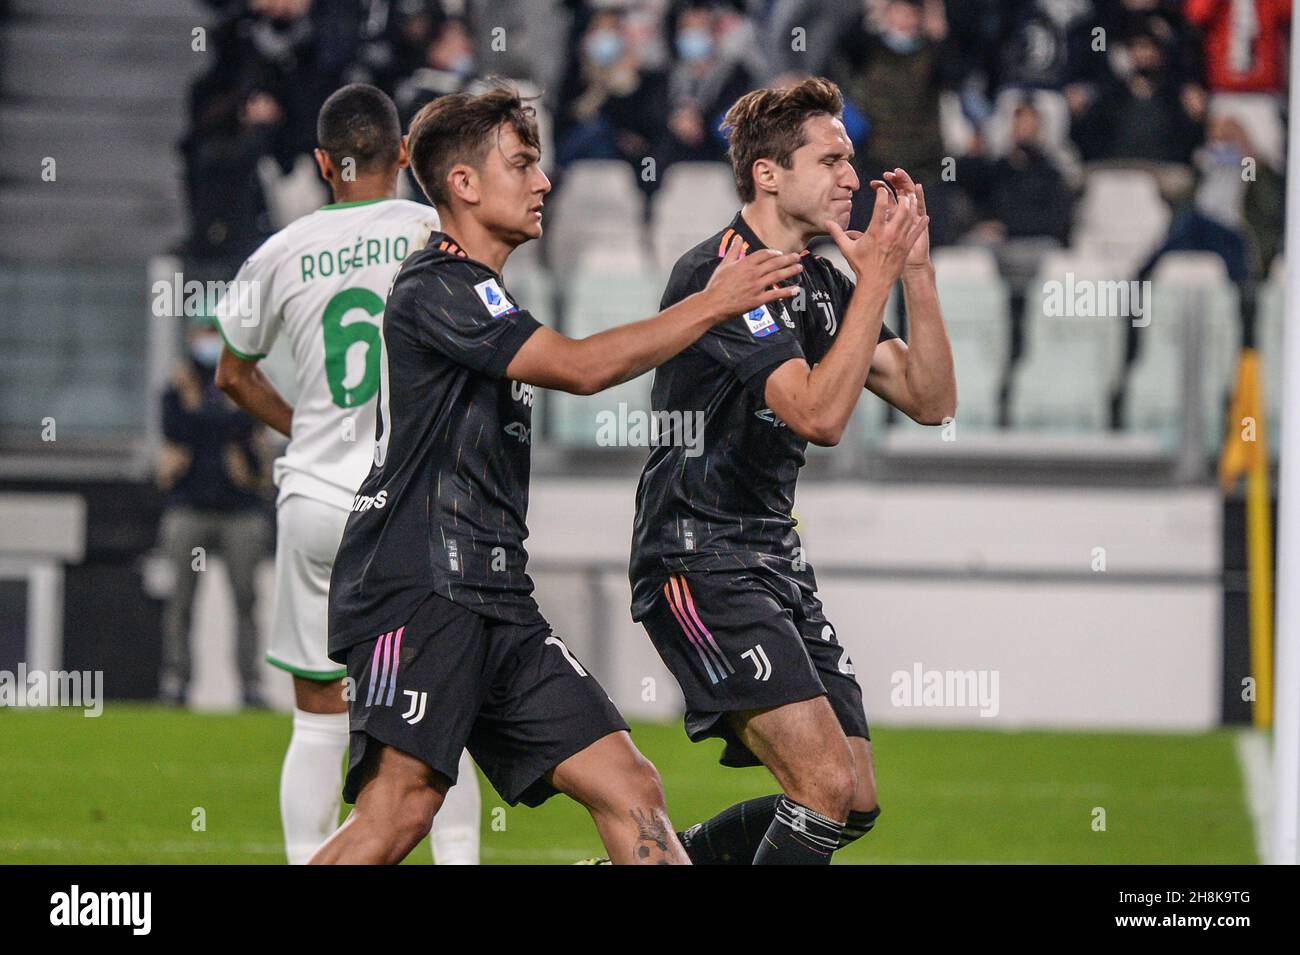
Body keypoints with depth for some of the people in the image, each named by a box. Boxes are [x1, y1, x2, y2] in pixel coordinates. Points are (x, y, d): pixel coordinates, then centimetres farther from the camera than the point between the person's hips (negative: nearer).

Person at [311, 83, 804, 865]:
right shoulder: (434, 288, -9)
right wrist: (713, 304, -10)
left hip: (496, 601, 10)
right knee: (400, 807, -22)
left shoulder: (488, 299, 24)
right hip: (415, 588, -10)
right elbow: (581, 367, -16)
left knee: (629, 789, -1)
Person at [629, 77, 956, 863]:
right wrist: (877, 277, -20)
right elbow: (819, 413, -24)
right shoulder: (722, 272, -15)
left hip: (776, 563, 9)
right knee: (827, 785, -21)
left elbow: (931, 401, 9)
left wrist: (915, 269, 0)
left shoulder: (822, 283, 12)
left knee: (853, 806, 8)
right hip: (700, 563, -9)